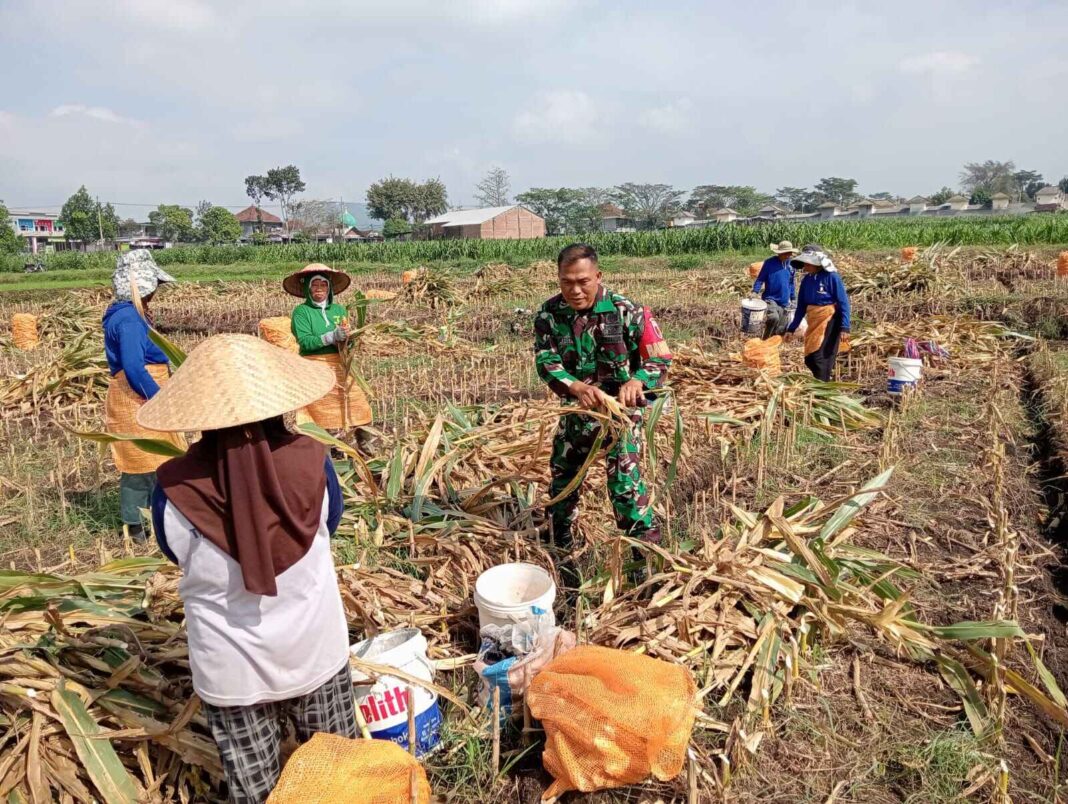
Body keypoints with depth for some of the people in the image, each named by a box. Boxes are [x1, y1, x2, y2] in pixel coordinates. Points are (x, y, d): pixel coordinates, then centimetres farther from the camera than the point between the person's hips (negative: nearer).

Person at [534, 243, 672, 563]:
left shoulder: (624, 310, -17)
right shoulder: (549, 314, -10)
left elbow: (660, 357, -13)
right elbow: (545, 362, -15)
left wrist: (637, 381, -35)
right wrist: (578, 387, -35)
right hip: (576, 408, 4)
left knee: (625, 480, -12)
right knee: (563, 474, 18)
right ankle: (560, 542, 42)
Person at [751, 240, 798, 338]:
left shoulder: (790, 264, 7)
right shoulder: (770, 262, -8)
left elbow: (791, 283, 17)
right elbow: (760, 278, -5)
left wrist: (793, 299, 19)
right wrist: (755, 292, -20)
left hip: (785, 302, 5)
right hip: (770, 299, -5)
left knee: (781, 330, 6)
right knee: (774, 318, -30)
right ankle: (765, 341, -12)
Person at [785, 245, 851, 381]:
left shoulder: (831, 277, -13)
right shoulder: (807, 280, 5)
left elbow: (843, 303, -13)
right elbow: (801, 306, 12)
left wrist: (845, 327, -21)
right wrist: (791, 328, 11)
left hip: (829, 322, -6)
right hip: (813, 323, 6)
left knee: (821, 357, -7)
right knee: (809, 359, 9)